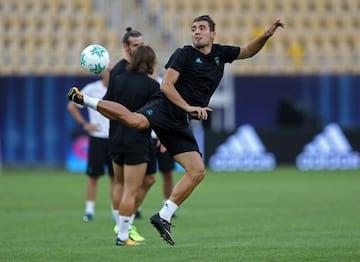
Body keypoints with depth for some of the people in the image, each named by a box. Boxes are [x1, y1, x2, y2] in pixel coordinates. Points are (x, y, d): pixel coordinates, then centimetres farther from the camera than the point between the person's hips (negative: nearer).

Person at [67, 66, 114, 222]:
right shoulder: (91, 89, -3)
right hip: (97, 138, -2)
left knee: (116, 176, 4)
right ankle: (89, 209, 3)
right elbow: (72, 106, 5)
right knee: (93, 175, -2)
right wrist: (84, 124, -2)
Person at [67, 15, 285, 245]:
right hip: (165, 107, -7)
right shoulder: (184, 54, -1)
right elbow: (166, 85, -10)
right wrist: (188, 107, -20)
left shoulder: (220, 54, 18)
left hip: (180, 123, 7)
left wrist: (267, 34, 15)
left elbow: (248, 51, 32)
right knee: (136, 120, -38)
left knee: (198, 172, -1)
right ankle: (83, 99, -24)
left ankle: (164, 217, 5)